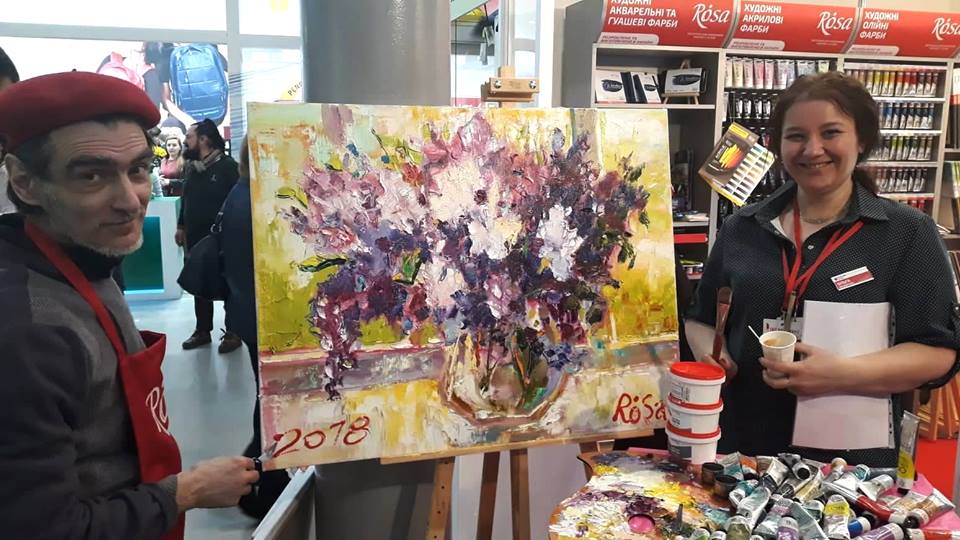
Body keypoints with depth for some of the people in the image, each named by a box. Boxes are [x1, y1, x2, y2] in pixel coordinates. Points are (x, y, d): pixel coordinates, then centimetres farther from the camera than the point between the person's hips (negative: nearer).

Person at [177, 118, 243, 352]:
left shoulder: (226, 165, -11)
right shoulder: (190, 167, 10)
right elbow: (185, 199, 18)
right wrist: (181, 226, 17)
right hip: (195, 236, 7)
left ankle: (232, 332, 13)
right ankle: (203, 330, 24)